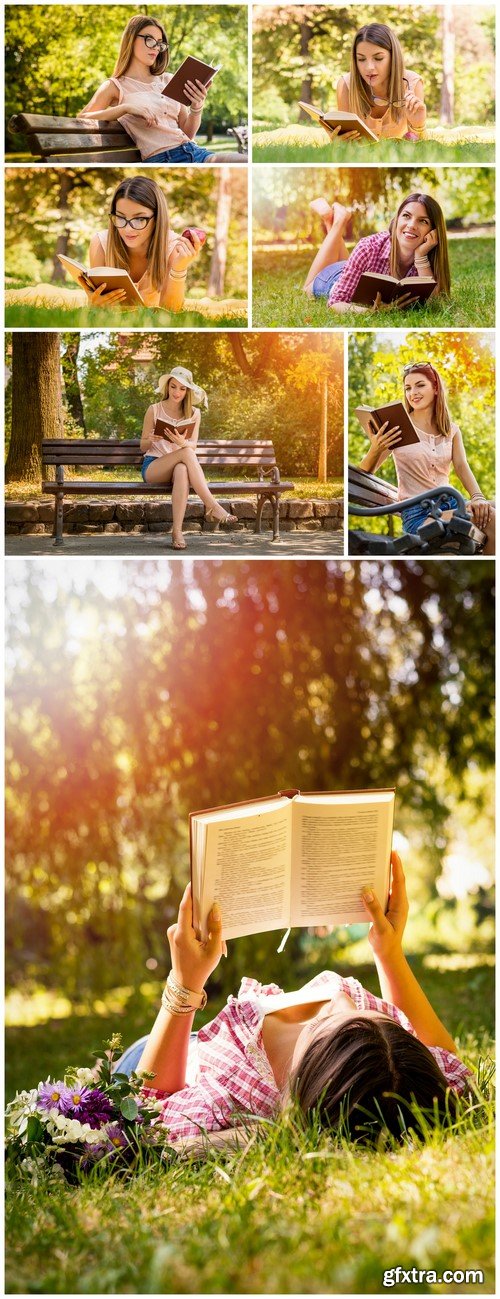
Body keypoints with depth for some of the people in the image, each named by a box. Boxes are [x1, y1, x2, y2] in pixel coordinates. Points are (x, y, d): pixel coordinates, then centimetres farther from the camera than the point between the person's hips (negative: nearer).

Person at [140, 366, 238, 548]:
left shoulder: (194, 413, 10)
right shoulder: (154, 410, 4)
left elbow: (193, 445, -2)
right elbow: (143, 446, 6)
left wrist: (182, 442, -26)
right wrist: (151, 440, -18)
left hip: (180, 464, 2)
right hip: (152, 467, -2)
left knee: (182, 470, -40)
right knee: (186, 453, -35)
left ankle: (177, 531, -48)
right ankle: (212, 506, -43)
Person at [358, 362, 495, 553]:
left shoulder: (452, 430, 14)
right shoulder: (398, 428, 0)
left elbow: (461, 466, -1)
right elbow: (364, 475, -3)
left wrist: (477, 497, -22)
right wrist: (375, 450, -27)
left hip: (449, 503, 5)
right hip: (417, 514, -5)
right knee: (490, 520, -29)